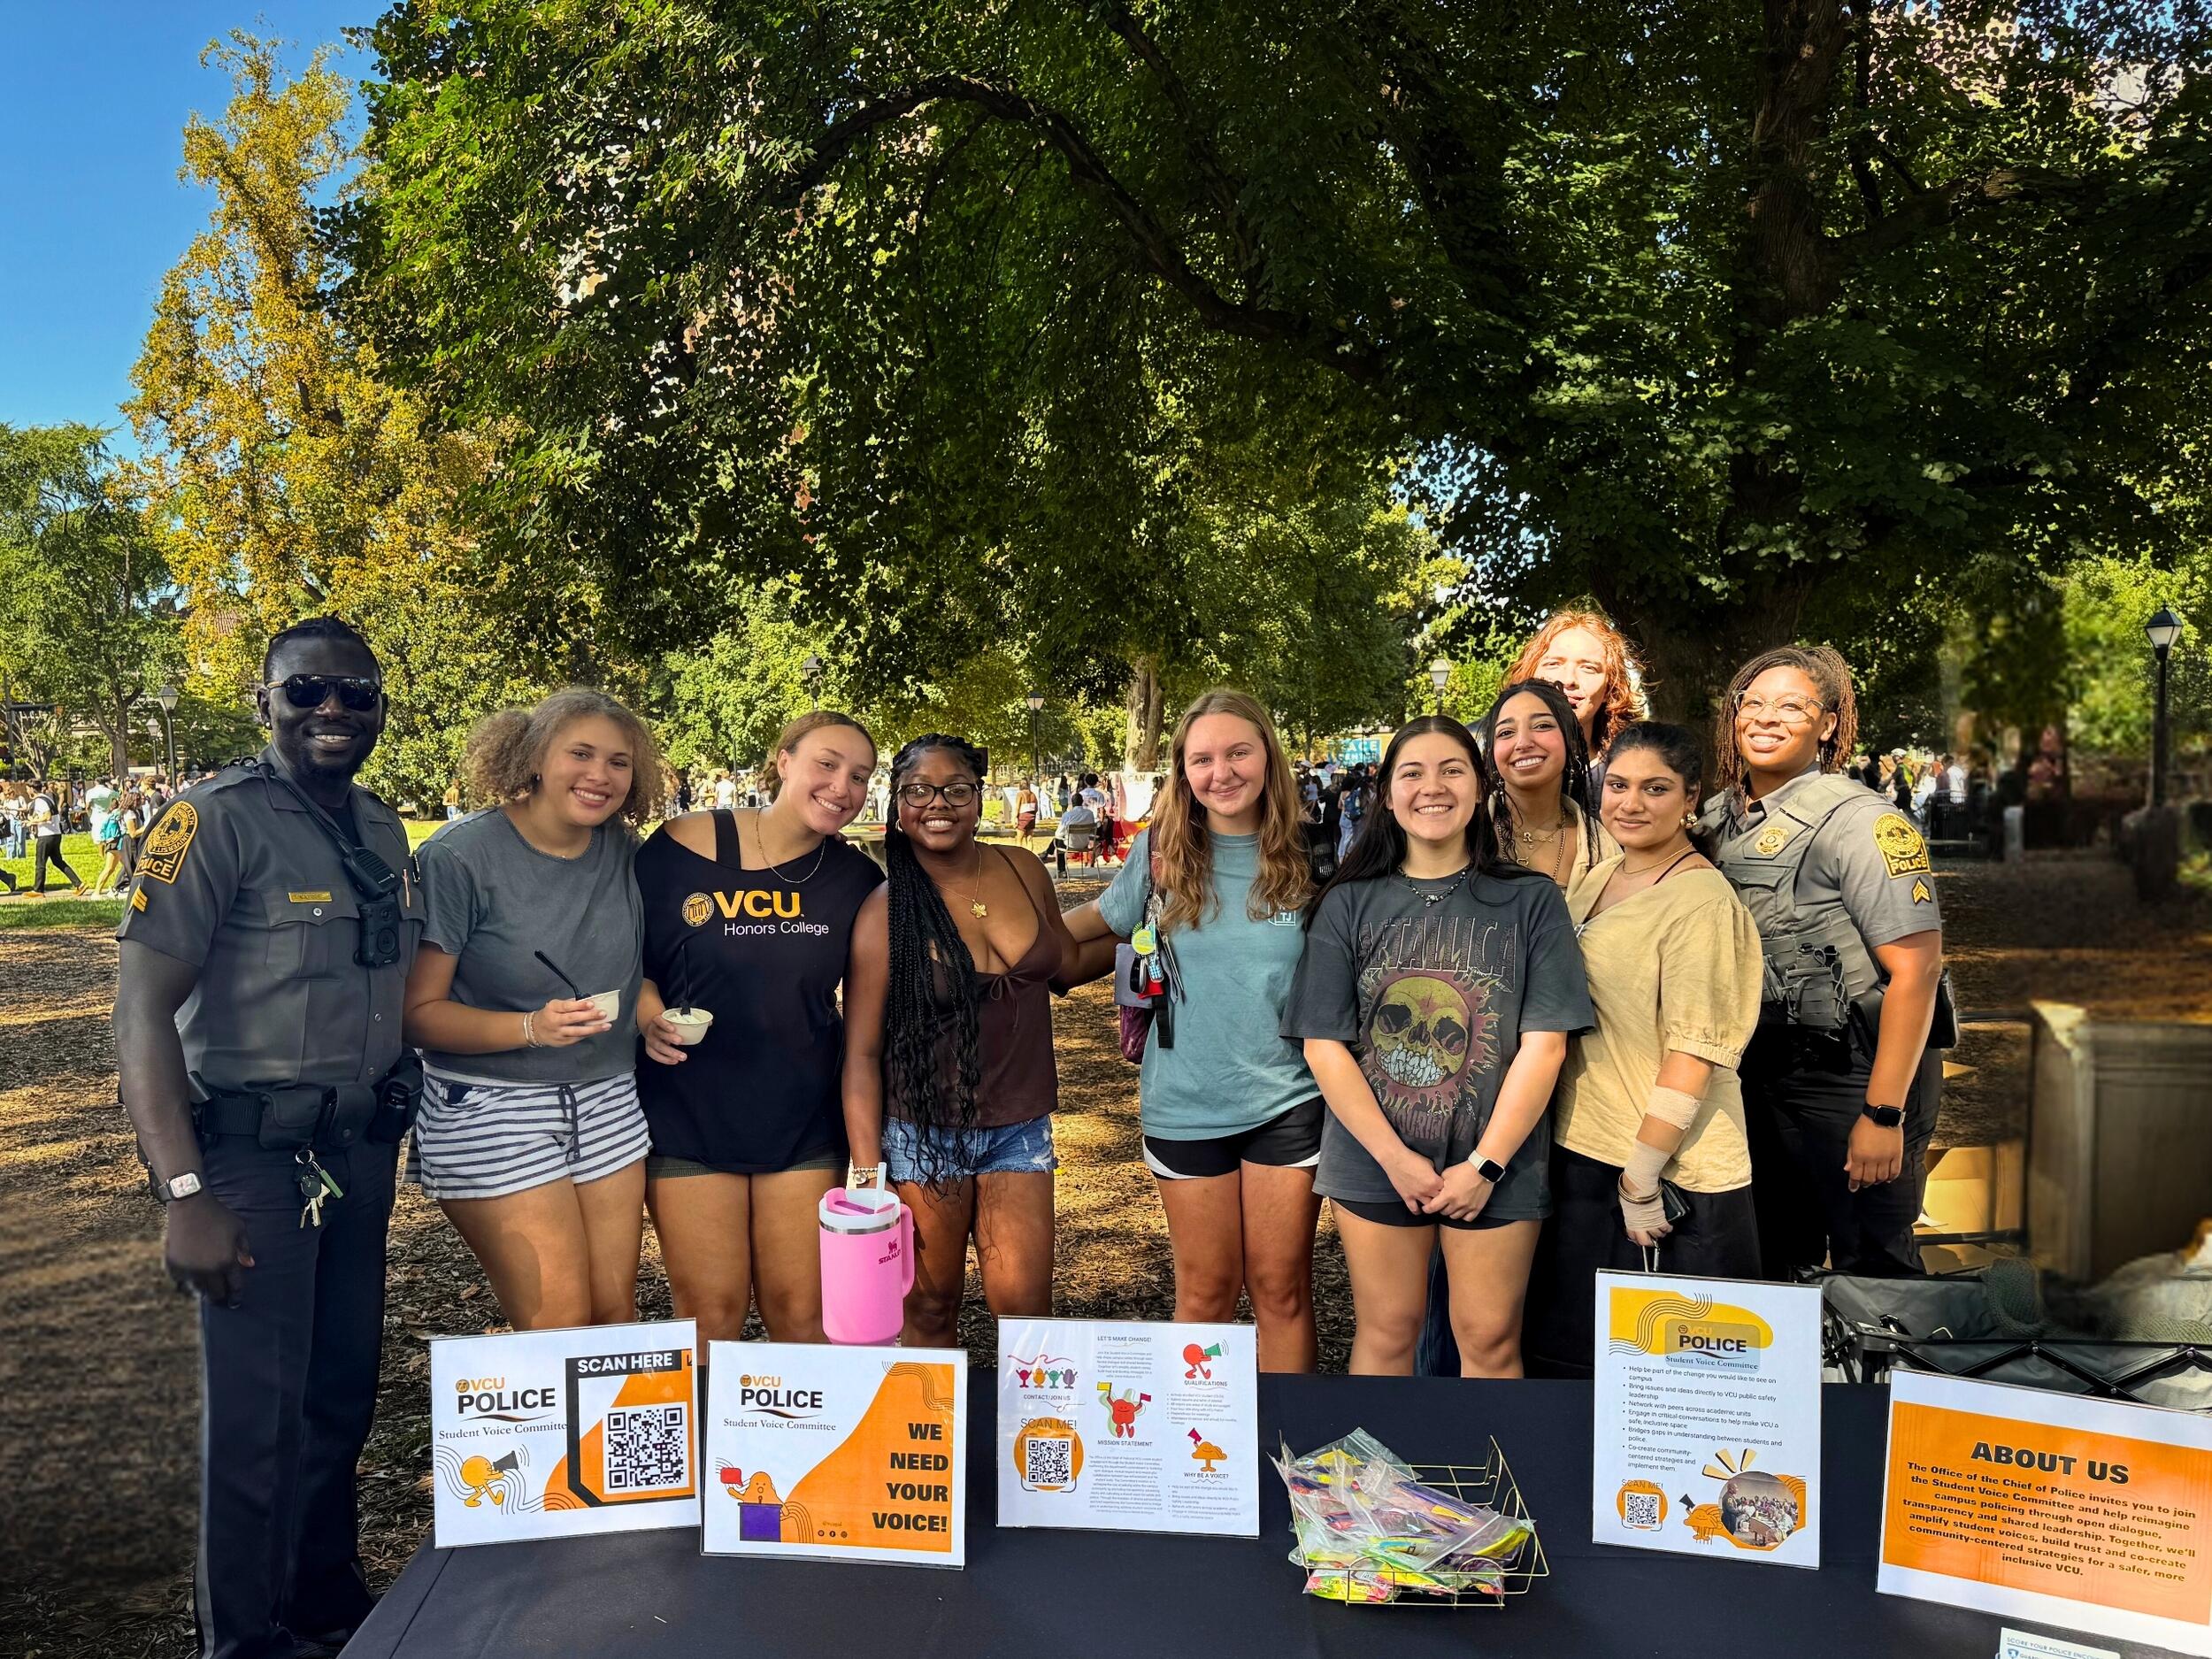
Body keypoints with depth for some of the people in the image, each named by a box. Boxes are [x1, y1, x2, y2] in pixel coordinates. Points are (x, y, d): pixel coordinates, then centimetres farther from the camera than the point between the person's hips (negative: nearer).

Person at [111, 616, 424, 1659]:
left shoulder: (382, 831, 8)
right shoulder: (216, 821, -12)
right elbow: (141, 1009, -17)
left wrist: (397, 1126, 13)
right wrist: (186, 1195, -23)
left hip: (361, 1151, 6)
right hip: (254, 1156, -6)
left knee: (343, 1395, 16)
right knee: (258, 1416, 3)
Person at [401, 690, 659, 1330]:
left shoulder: (624, 852, 4)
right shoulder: (461, 855, -12)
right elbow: (418, 1011, -13)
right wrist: (532, 1028, -26)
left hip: (608, 1103, 5)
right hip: (492, 1110, -5)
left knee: (616, 1315, 5)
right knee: (561, 1327, -7)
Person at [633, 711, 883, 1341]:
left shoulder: (857, 879, 0)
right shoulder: (683, 847, -8)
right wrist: (650, 1015, -16)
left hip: (804, 1122, 2)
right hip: (689, 1117, -2)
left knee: (802, 1313, 6)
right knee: (710, 1315, 4)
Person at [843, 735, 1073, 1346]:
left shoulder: (1023, 871, 1)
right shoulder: (886, 913, -9)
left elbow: (1064, 961, 20)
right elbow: (862, 1054, -7)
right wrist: (869, 1177, -12)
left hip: (1019, 1129, 3)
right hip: (923, 1134, -2)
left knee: (1025, 1307, -3)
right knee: (930, 1311, 8)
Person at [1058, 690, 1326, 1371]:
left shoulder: (1305, 857, -3)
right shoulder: (1161, 852, -3)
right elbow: (1099, 925, 10)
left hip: (1287, 1102, 0)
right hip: (1185, 1105, 0)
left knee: (1282, 1287, 8)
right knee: (1206, 1290, 10)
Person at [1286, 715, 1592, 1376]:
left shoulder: (1531, 901, 0)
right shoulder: (1348, 904, 2)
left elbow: (1544, 1044, -5)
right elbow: (1324, 1044, -2)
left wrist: (1485, 1164, -11)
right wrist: (1395, 1158, -10)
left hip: (1497, 1165, -1)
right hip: (1373, 1161, 1)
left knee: (1490, 1338, 7)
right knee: (1386, 1332, 11)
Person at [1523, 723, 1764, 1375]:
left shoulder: (1701, 900, -15)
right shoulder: (1595, 881, 8)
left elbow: (1694, 1053, -18)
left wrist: (1642, 1174, -17)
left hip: (1672, 1176, -7)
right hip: (1582, 1153, 7)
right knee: (1571, 1347, 17)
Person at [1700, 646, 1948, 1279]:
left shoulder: (1859, 822, -15)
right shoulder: (1719, 816, 6)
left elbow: (1917, 967, -20)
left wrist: (1883, 1114, -22)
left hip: (1854, 1077, -6)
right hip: (1760, 1072, 7)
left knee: (1870, 1269, 4)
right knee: (1771, 1261, 17)